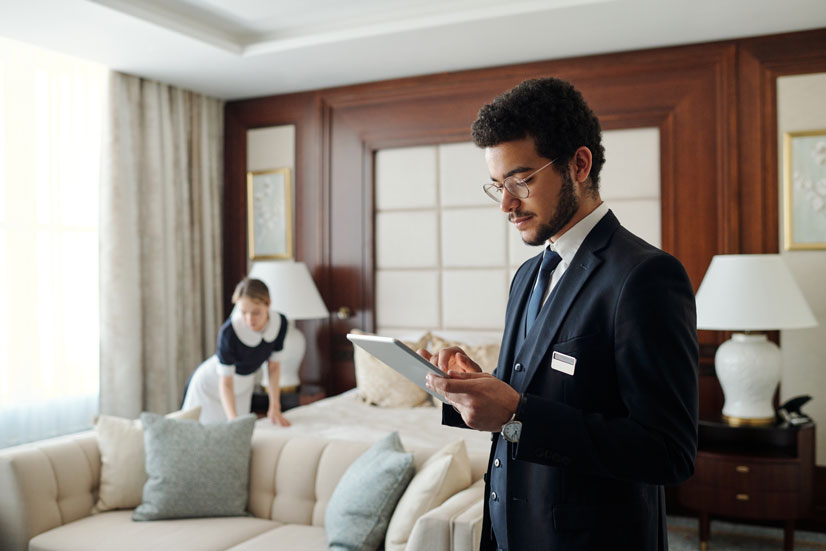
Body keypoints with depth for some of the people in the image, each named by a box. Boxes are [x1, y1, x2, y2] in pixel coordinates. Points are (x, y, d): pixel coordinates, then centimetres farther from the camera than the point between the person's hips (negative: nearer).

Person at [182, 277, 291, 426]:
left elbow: (274, 365, -7)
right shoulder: (229, 331, -35)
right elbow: (225, 383, -31)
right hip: (211, 385, -4)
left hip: (243, 387, 4)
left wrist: (275, 407, -9)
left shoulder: (280, 322, -21)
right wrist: (233, 419, -44)